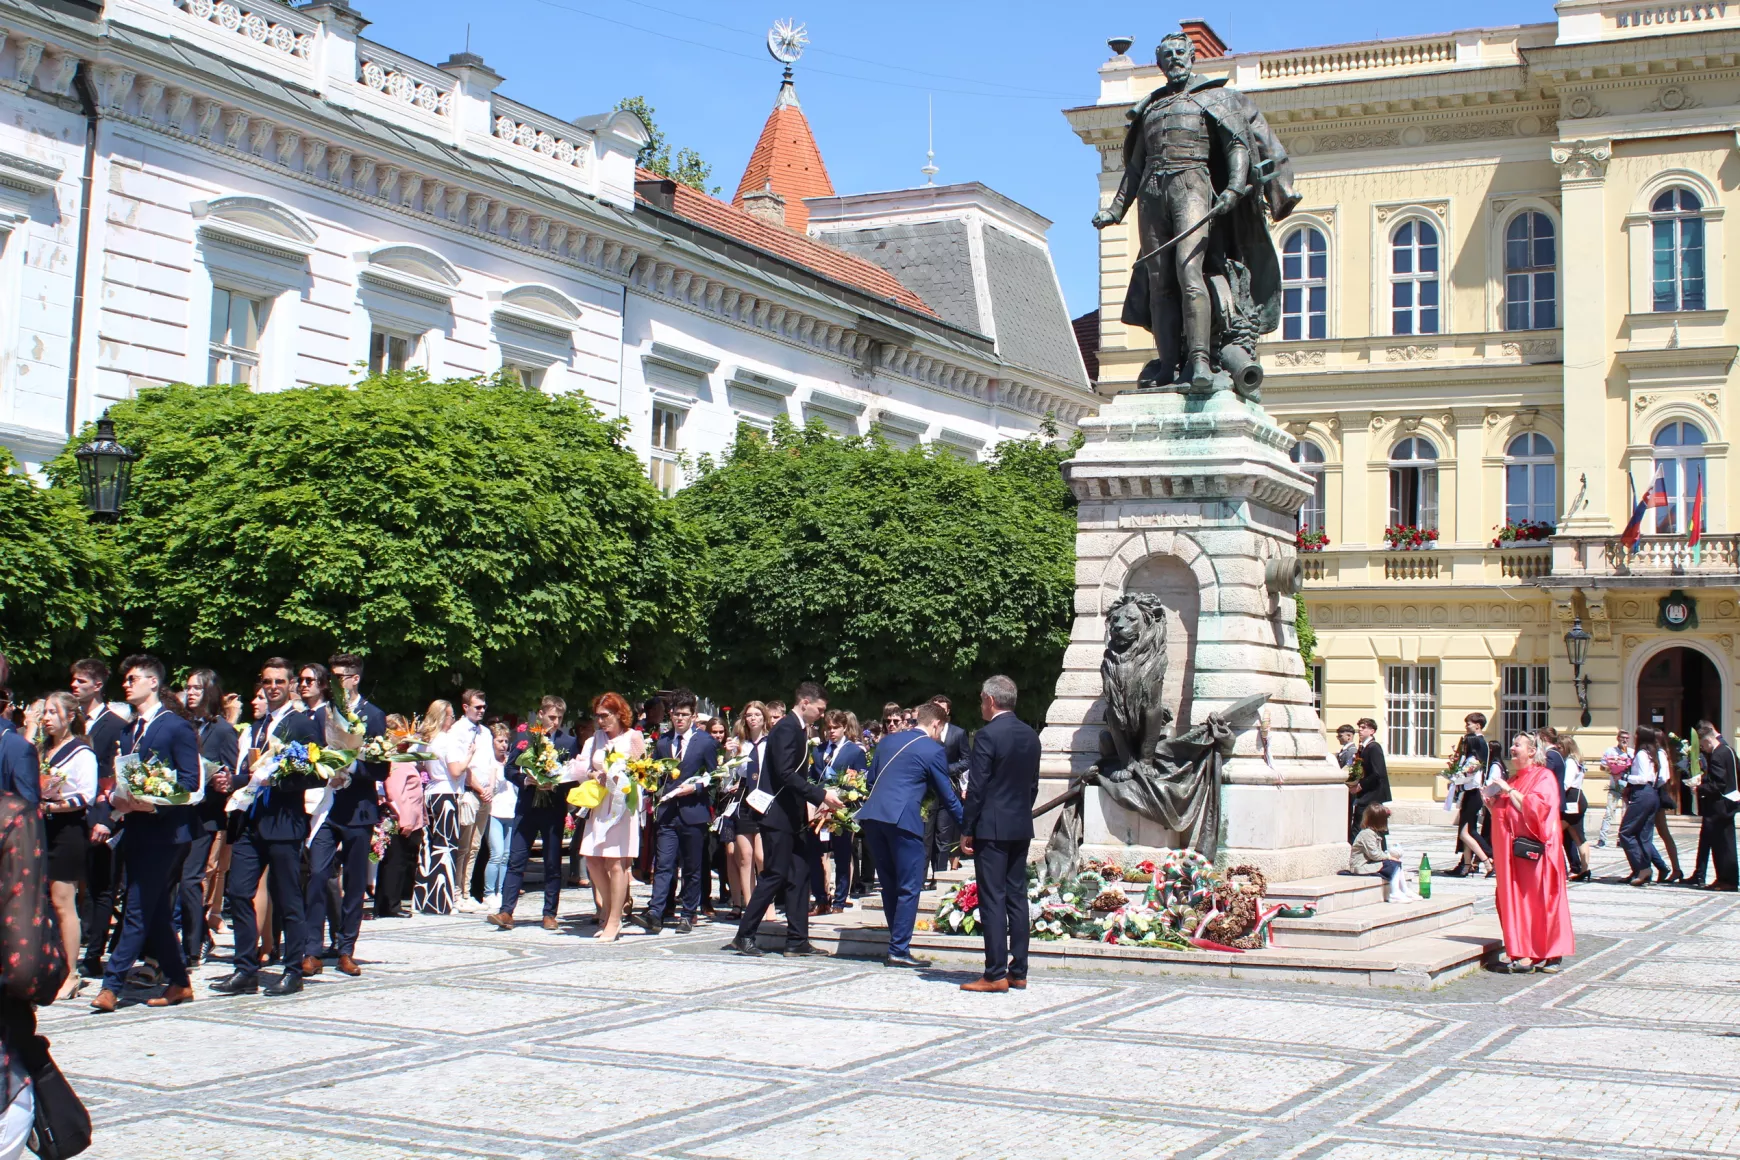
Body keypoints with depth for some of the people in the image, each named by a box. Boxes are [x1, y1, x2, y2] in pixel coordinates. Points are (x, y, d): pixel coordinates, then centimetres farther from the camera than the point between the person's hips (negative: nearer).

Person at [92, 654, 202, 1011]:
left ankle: (112, 985, -8)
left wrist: (154, 804, -22)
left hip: (164, 831, -8)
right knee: (155, 912, 10)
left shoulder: (177, 727, -6)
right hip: (136, 830, 8)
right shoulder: (131, 730, 18)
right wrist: (120, 801, -2)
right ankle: (178, 983, 17)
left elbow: (190, 781, -11)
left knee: (138, 910, -8)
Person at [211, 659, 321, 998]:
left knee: (287, 899, 0)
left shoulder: (302, 723, -3)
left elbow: (316, 774, -10)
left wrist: (277, 778, -19)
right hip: (251, 820, 7)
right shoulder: (258, 726, 19)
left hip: (284, 821, -7)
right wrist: (237, 781, 5)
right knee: (237, 891, 1)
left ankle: (293, 972, 10)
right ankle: (246, 970, 8)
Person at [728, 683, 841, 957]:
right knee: (775, 875, -7)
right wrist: (821, 795, -24)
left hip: (793, 815, 10)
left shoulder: (798, 729, 16)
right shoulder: (787, 728, -14)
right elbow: (785, 774, -24)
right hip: (778, 814, -10)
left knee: (799, 875, 7)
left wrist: (820, 795, 11)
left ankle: (797, 940, 9)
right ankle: (744, 936, 1)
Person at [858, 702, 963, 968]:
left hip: (872, 815, 7)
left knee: (890, 884, 15)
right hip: (902, 819, -7)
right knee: (909, 888, 0)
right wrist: (966, 826, 13)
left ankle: (897, 943, 20)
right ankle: (899, 951, -2)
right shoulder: (934, 750, 1)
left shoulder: (888, 741, 19)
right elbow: (946, 795, 4)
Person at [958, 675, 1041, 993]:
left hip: (992, 828, -7)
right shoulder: (1030, 736, 10)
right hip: (1021, 827, 7)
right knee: (1016, 898, 10)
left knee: (992, 899, -5)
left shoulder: (988, 735, -13)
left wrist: (966, 830, -8)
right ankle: (1018, 972, 12)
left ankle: (996, 974, -6)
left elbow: (977, 788, -14)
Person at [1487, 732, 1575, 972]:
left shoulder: (1544, 777, -4)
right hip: (1512, 851, 7)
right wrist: (1491, 802, 8)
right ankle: (1523, 954, 4)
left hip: (1533, 850, -7)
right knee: (1513, 902, 2)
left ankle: (1549, 955, 0)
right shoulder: (1513, 779, 20)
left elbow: (1535, 807, -18)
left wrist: (1509, 791, -14)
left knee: (1539, 900, -5)